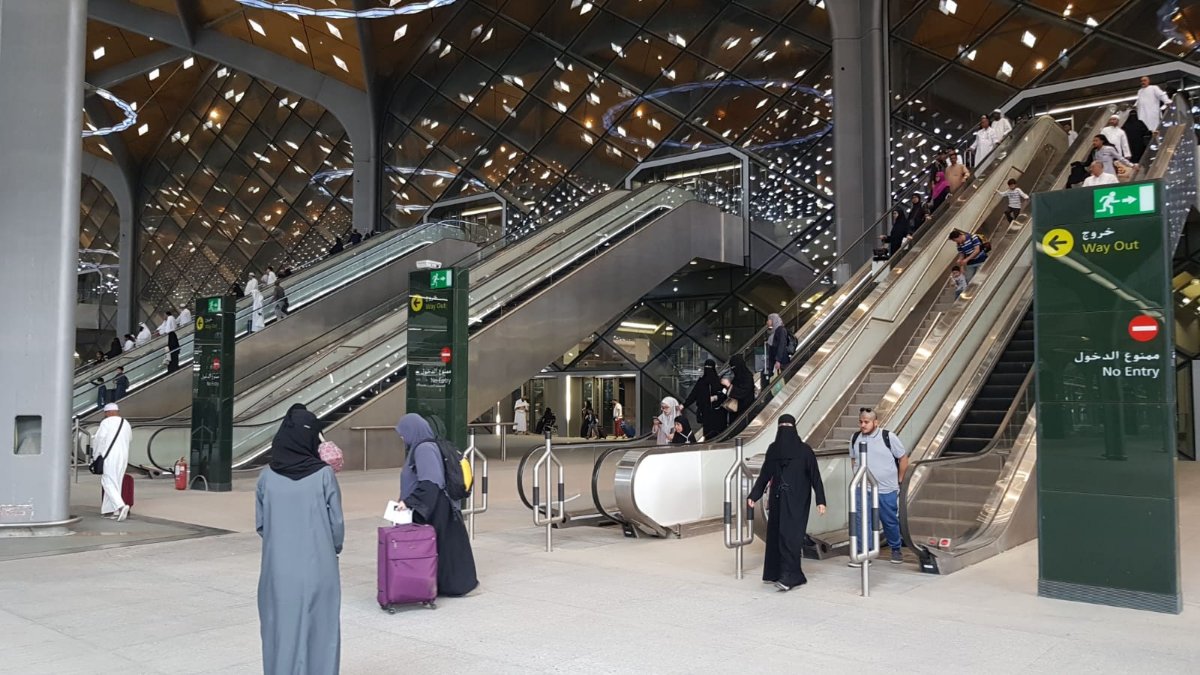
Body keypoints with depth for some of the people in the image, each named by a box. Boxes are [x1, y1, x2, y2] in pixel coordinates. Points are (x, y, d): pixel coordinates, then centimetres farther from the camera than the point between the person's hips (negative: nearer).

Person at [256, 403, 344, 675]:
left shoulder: (267, 475, -3)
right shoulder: (324, 474, -10)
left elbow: (260, 524, 3)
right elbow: (337, 522, -5)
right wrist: (334, 548, 15)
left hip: (278, 568, 2)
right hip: (318, 567, -2)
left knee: (280, 630, 13)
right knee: (318, 630, 9)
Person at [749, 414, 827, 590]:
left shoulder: (804, 450, -6)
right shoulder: (773, 449, 5)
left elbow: (815, 476, -7)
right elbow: (764, 475, 10)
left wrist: (820, 501, -13)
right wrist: (754, 495, 7)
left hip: (797, 501, -5)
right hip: (778, 500, 5)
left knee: (790, 535, -12)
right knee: (775, 534, 6)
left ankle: (789, 576, -14)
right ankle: (776, 573, 16)